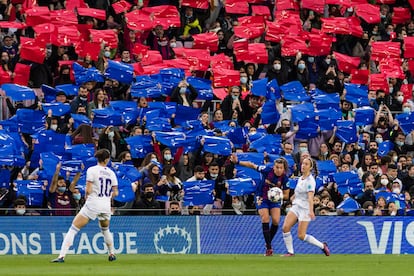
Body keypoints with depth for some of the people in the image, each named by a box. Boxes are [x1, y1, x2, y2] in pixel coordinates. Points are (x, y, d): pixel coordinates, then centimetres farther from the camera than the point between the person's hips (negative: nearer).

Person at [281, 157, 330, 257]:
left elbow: (310, 196, -25)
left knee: (301, 236, -8)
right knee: (285, 227, -13)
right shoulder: (300, 179, 12)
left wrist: (311, 211, -35)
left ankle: (322, 246, 10)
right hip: (296, 206, 7)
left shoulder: (310, 180, -13)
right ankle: (290, 252, -5)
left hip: (305, 208, -7)